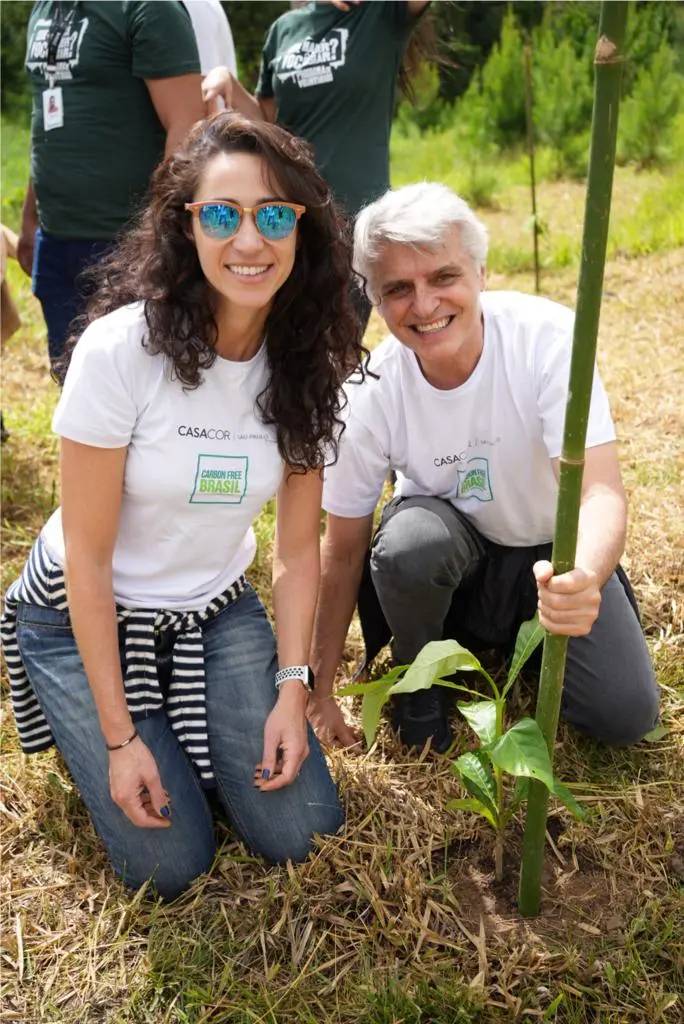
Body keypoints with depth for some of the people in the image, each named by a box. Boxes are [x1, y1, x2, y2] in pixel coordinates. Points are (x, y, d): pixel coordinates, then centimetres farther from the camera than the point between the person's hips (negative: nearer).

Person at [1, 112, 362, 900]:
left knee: (299, 830, -3)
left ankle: (187, 726, 24)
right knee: (170, 862, -5)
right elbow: (87, 554, -19)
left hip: (214, 613, 4)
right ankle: (80, 724, 21)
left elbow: (297, 547, -4)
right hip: (85, 616, -3)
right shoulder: (122, 348, -25)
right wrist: (120, 735, -17)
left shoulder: (308, 363, -11)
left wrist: (291, 687, -11)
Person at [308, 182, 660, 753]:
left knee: (626, 715, -13)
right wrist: (320, 691, -9)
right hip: (449, 537, 0)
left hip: (555, 550, 0)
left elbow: (601, 491, -35)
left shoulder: (548, 336, -28)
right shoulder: (370, 395, -23)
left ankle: (520, 638, 17)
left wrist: (585, 578, -59)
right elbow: (344, 552, -14)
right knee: (410, 540, -35)